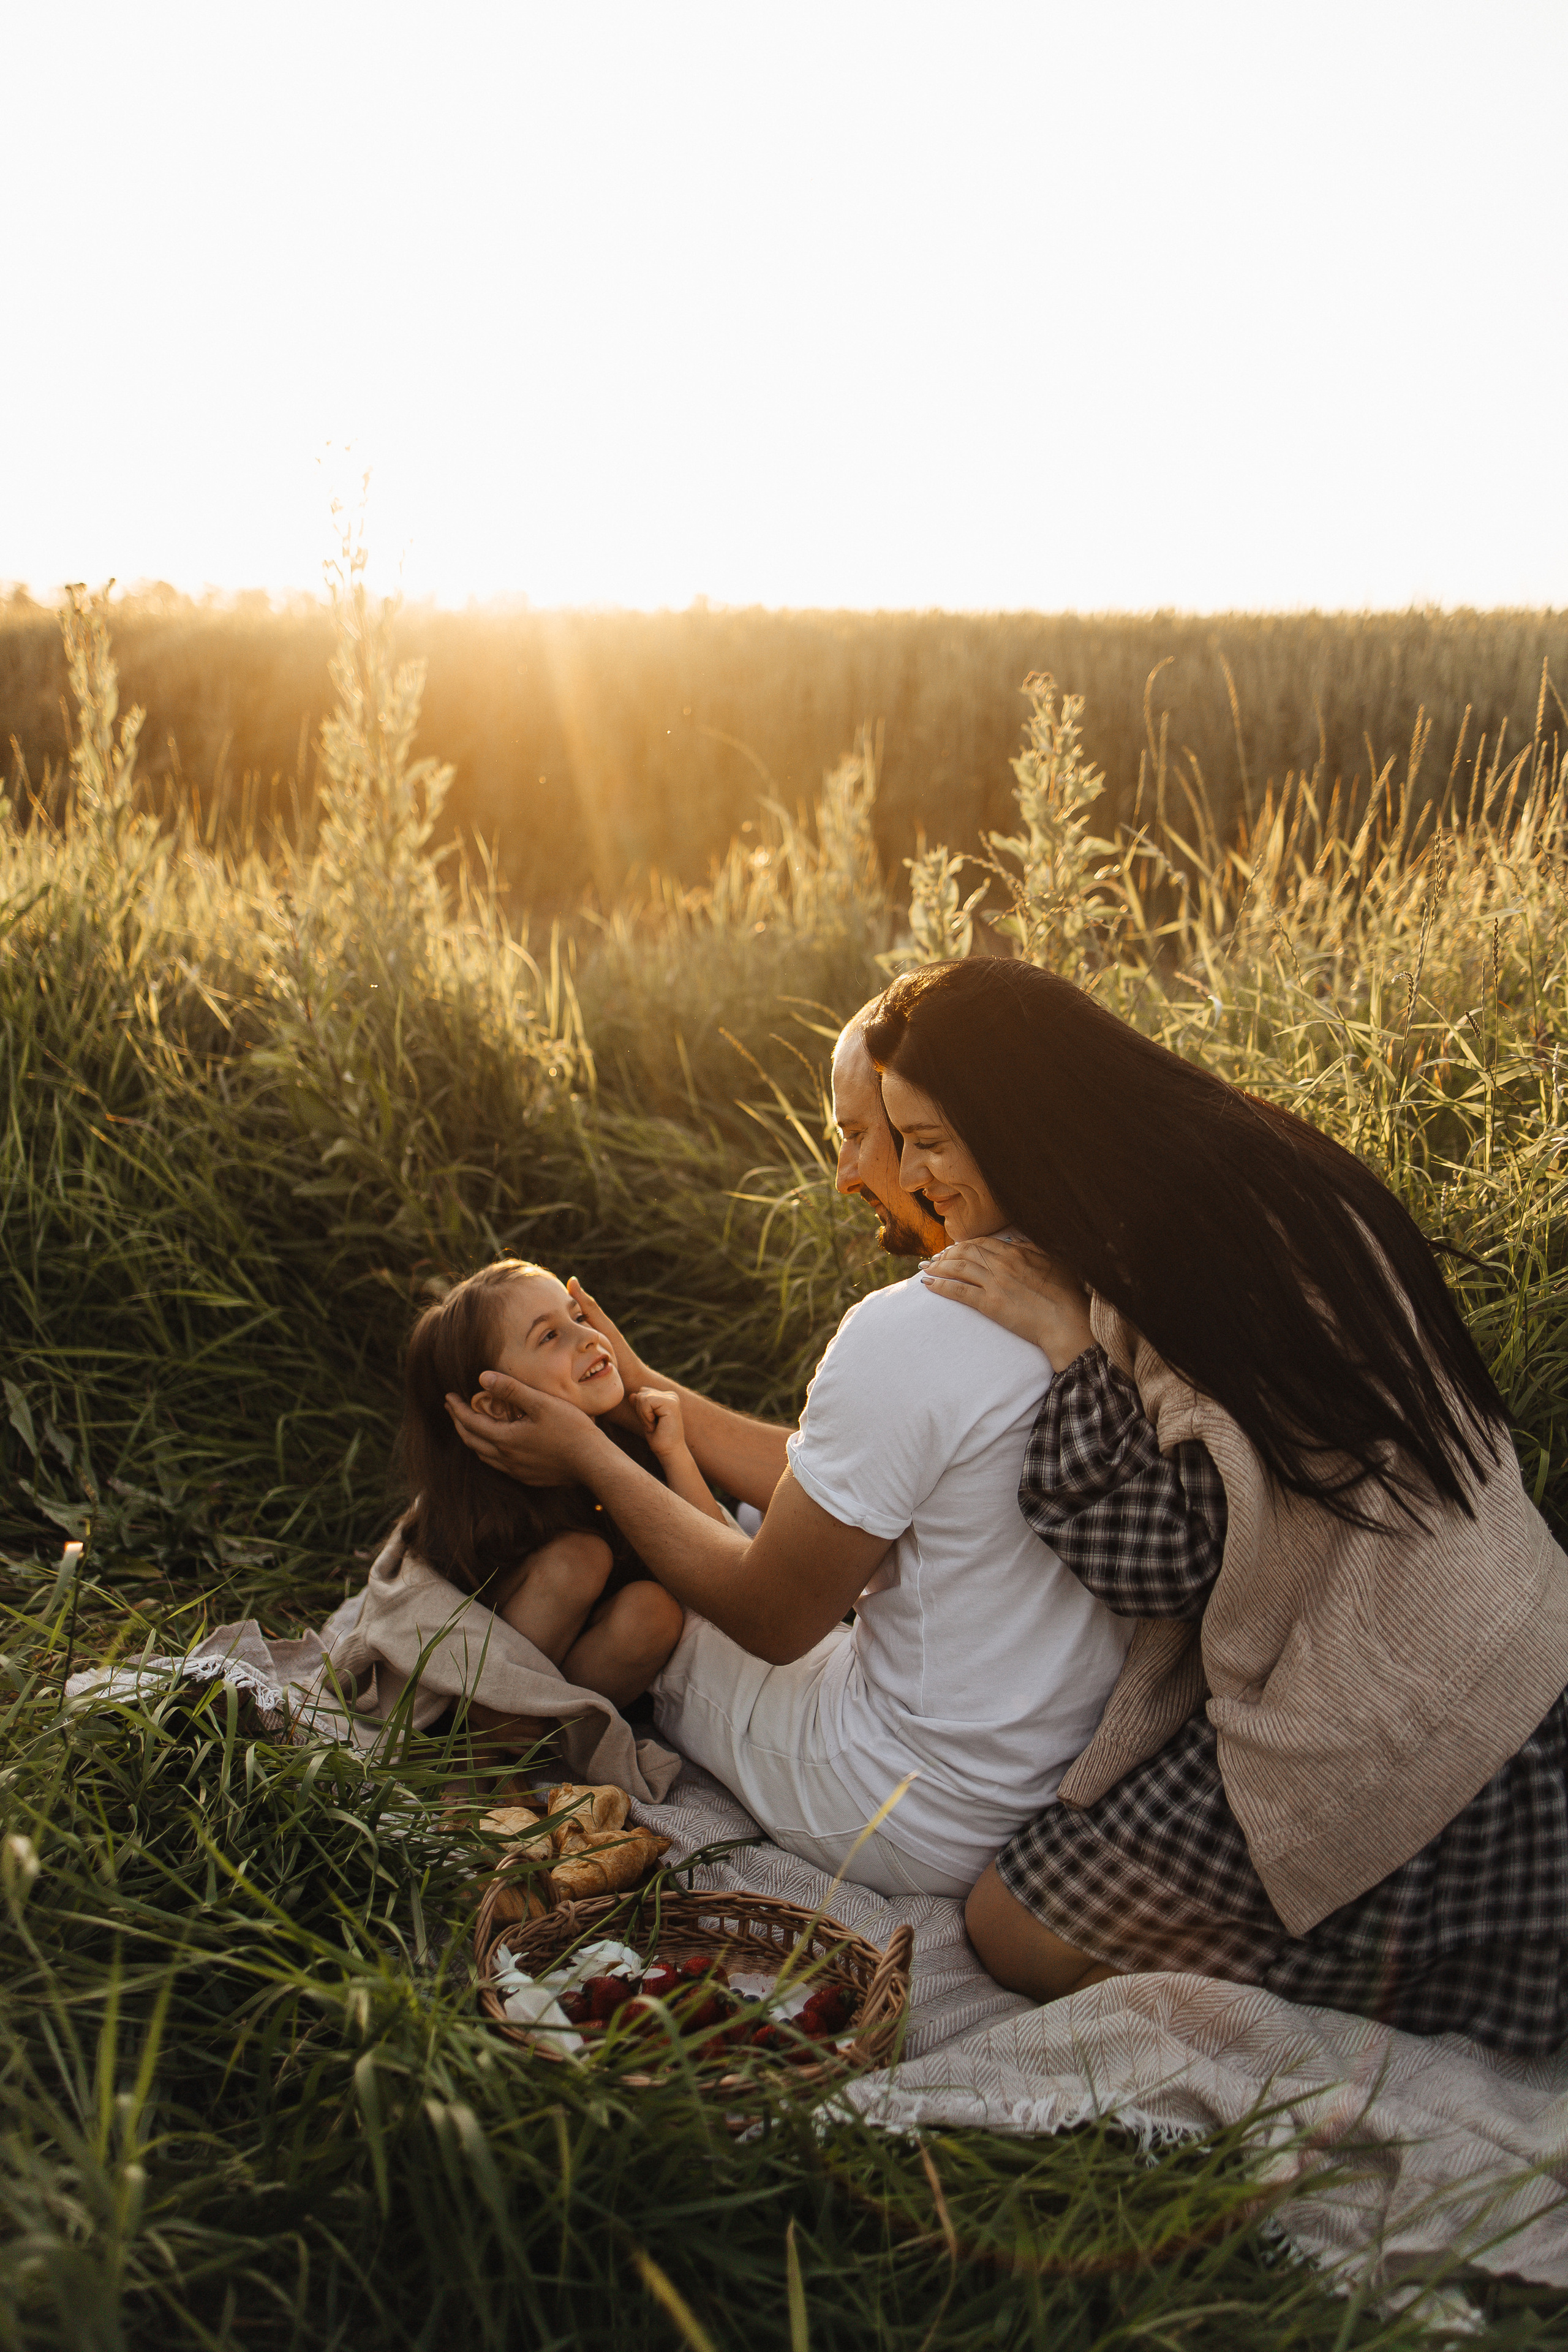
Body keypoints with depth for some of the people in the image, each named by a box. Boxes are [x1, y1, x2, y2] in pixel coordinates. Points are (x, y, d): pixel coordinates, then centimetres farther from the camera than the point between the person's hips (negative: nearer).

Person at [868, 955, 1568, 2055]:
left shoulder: (1191, 1249, -25)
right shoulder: (1246, 1178, 4)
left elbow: (1163, 1563, -20)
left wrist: (1069, 1344, -18)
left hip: (1389, 1744, -9)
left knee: (1015, 1930, 3)